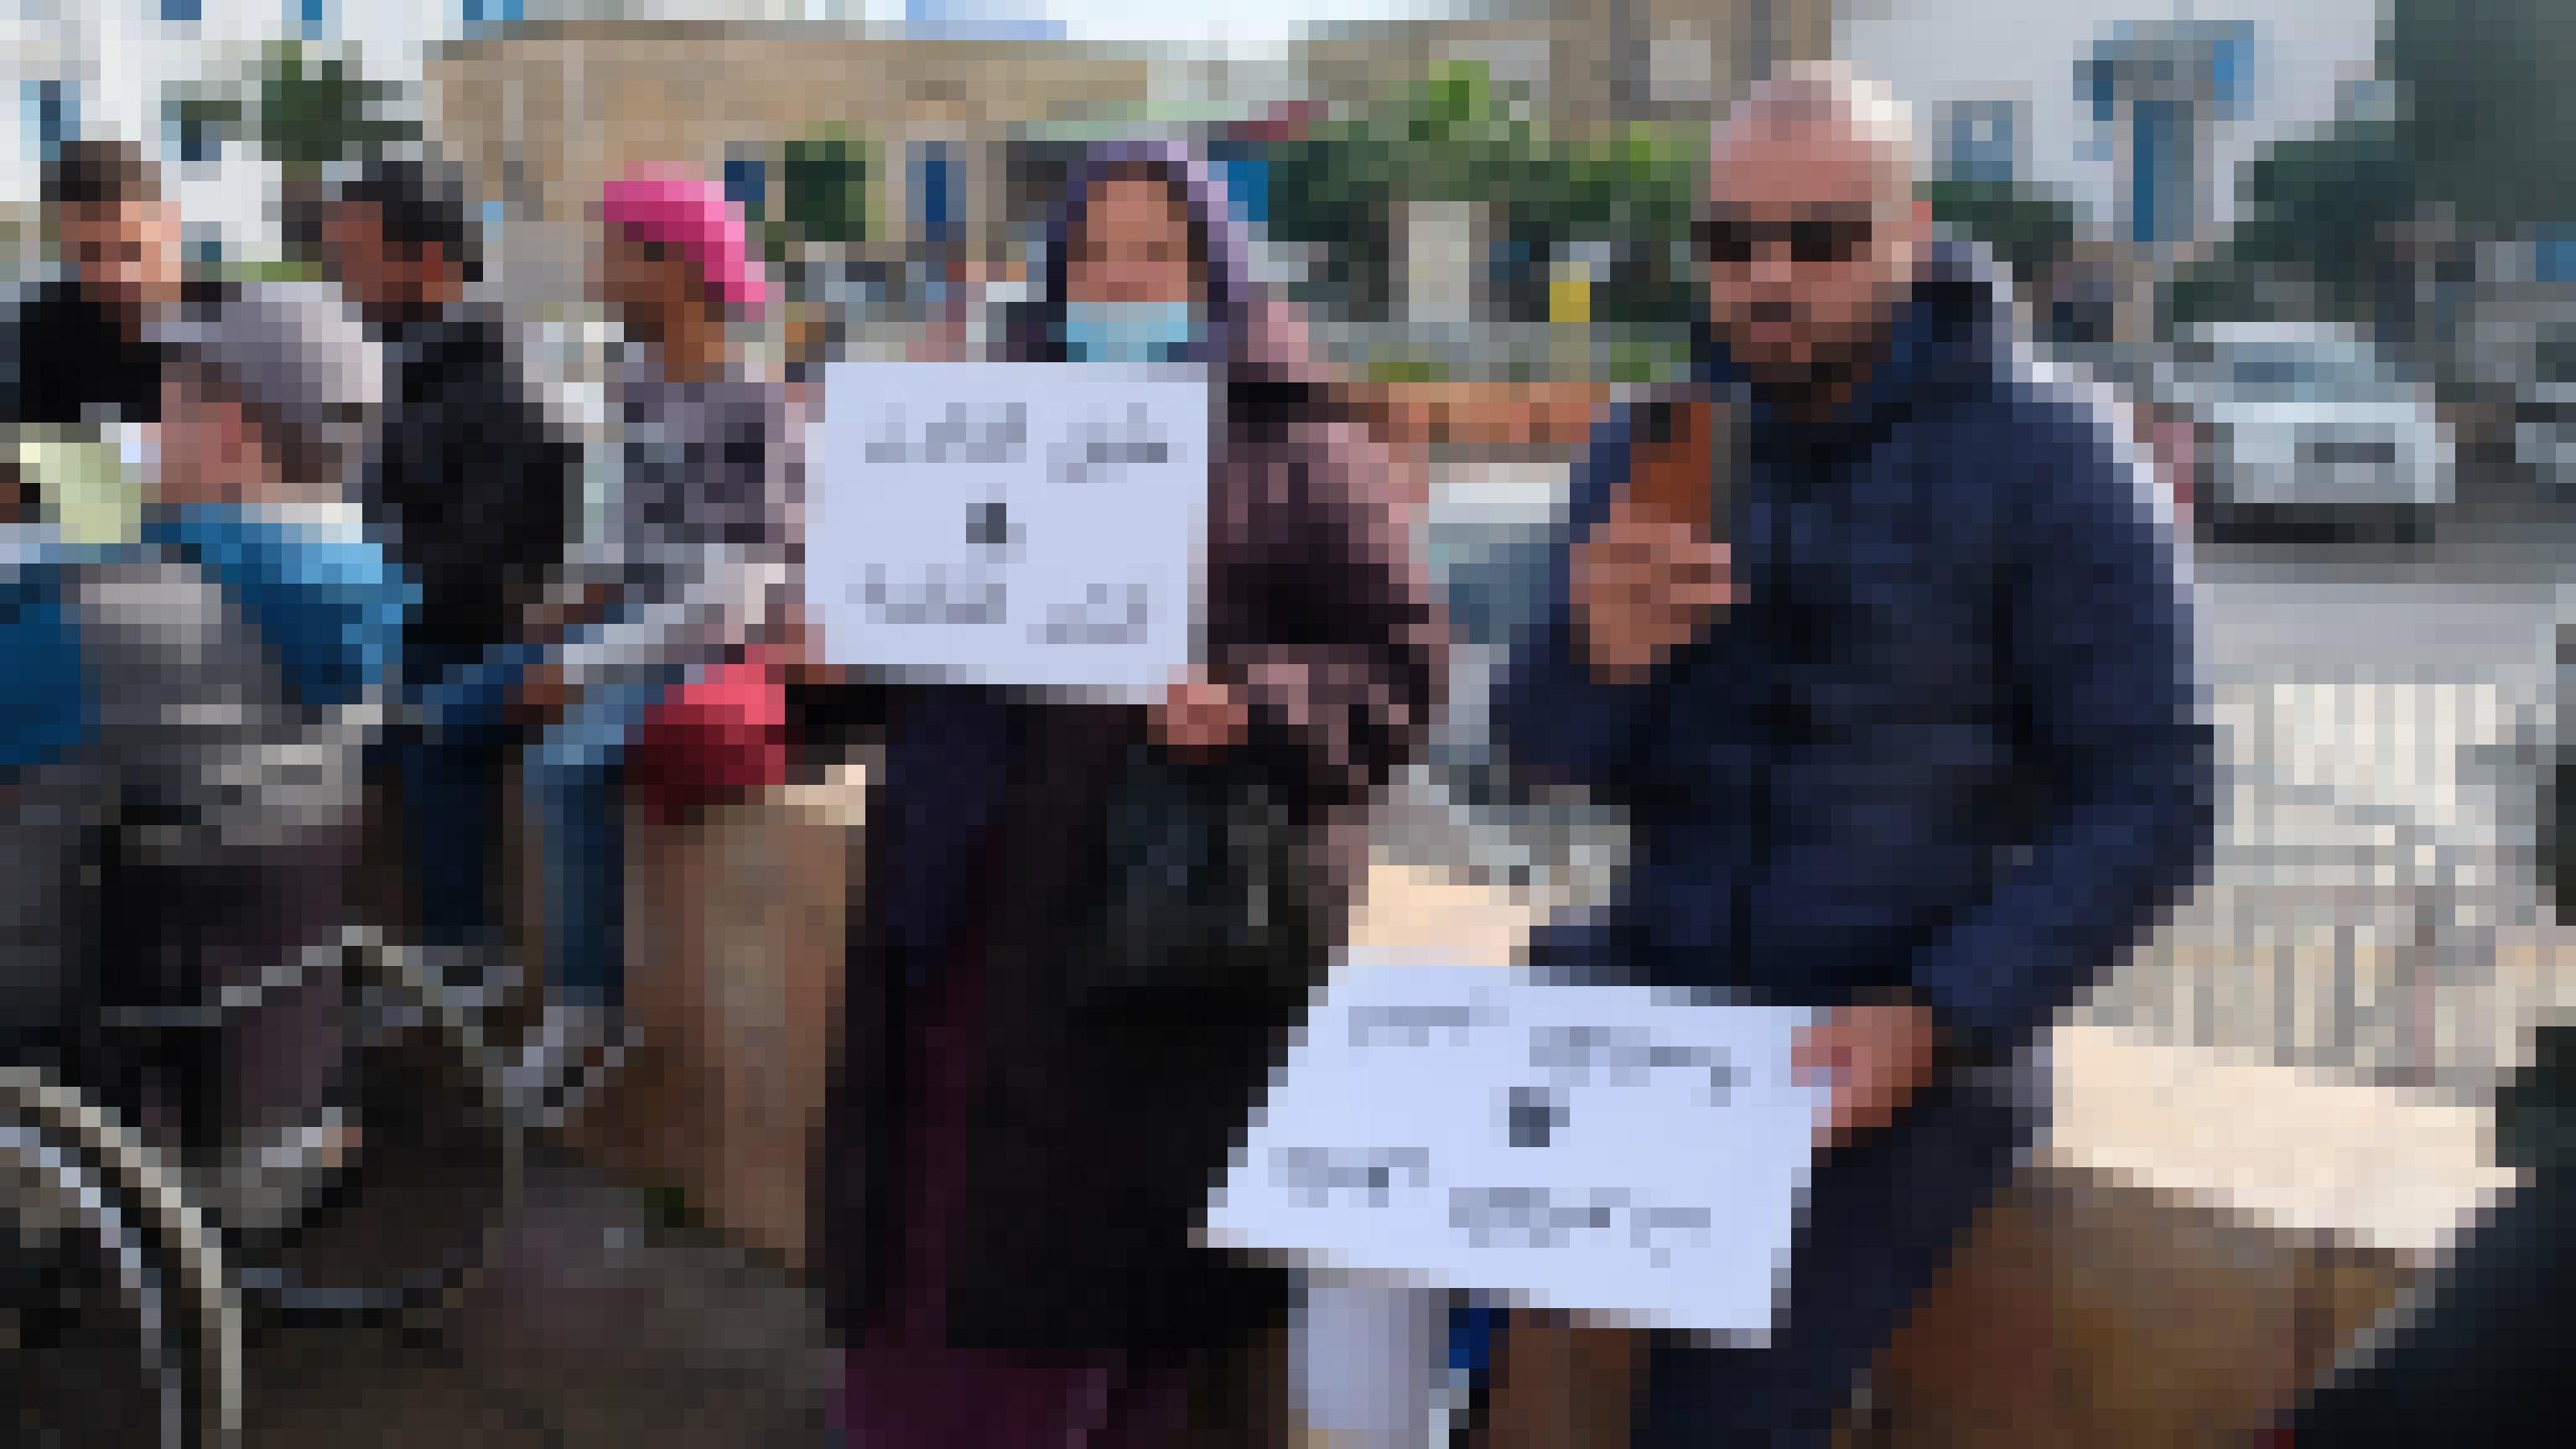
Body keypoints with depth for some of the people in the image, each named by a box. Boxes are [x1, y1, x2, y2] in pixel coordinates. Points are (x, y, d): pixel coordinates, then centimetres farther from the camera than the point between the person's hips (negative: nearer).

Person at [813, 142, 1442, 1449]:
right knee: (941, 1250, 6)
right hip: (981, 915, 4)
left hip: (1179, 934, -4)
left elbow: (1402, 666, -3)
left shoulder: (1302, 454, 3)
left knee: (1141, 1277, 2)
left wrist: (1253, 709, -20)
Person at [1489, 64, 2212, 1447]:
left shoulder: (2038, 465, -9)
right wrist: (1594, 654, -25)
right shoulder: (1649, 446, 5)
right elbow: (1546, 750, -1)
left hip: (1899, 1038, -4)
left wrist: (1936, 1021, -21)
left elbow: (2150, 799, -10)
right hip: (1655, 986, 5)